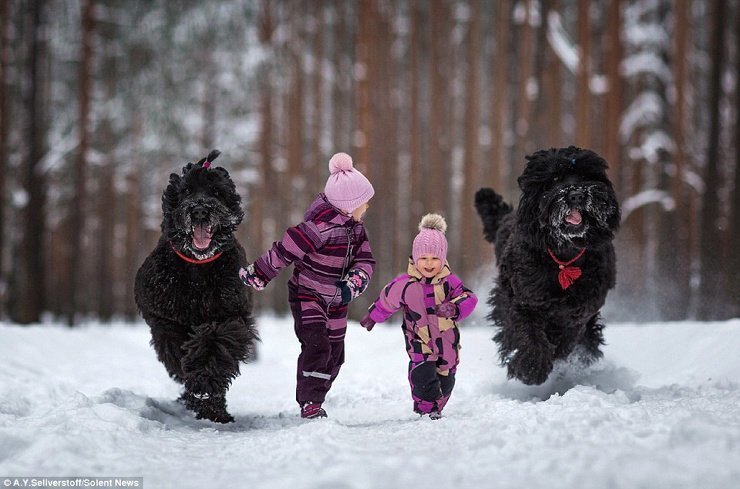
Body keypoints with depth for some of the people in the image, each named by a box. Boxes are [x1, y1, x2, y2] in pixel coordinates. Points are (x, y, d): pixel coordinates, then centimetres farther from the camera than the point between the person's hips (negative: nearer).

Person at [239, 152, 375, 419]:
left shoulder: (355, 227, 0)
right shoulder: (322, 226, -27)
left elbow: (365, 260, -1)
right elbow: (285, 250, -24)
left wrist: (353, 284, -21)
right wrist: (257, 275, -18)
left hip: (336, 301, 8)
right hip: (307, 296, -8)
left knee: (335, 354, 10)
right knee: (317, 346, -22)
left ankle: (315, 400, 25)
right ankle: (309, 403, -15)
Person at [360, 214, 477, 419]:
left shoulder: (450, 281, -9)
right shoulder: (404, 284, -9)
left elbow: (469, 298, -18)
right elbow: (386, 301, 7)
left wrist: (454, 308, -39)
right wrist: (372, 317, 21)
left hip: (447, 344, 2)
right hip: (419, 343, -2)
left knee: (445, 382, 14)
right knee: (423, 376, -20)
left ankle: (437, 409, 38)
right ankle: (425, 410, -2)